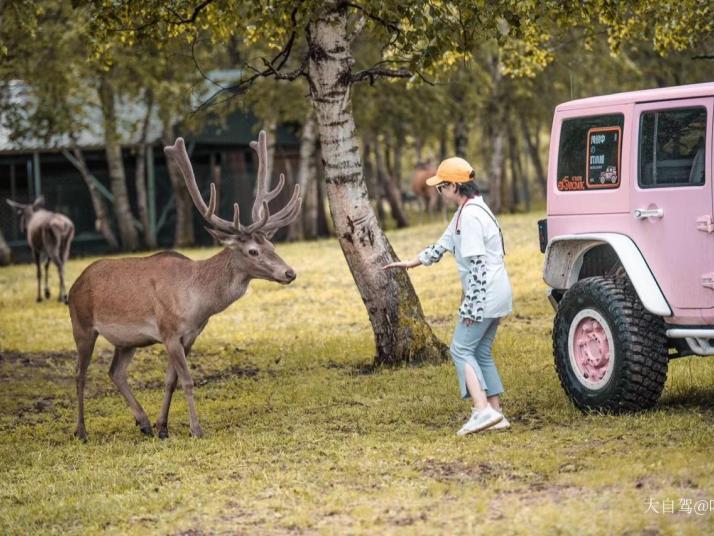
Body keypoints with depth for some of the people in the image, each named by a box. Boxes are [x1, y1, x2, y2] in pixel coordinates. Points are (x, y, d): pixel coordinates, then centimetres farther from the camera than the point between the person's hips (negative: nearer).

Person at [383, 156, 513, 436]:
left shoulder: (470, 216, -18)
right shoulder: (466, 212, 15)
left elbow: (478, 265, -22)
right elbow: (443, 245, 26)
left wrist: (470, 306, -21)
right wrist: (410, 263, 31)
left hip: (484, 296, -10)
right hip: (495, 296, 10)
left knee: (462, 349, -7)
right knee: (481, 352, 13)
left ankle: (483, 409, -17)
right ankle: (496, 414, 12)